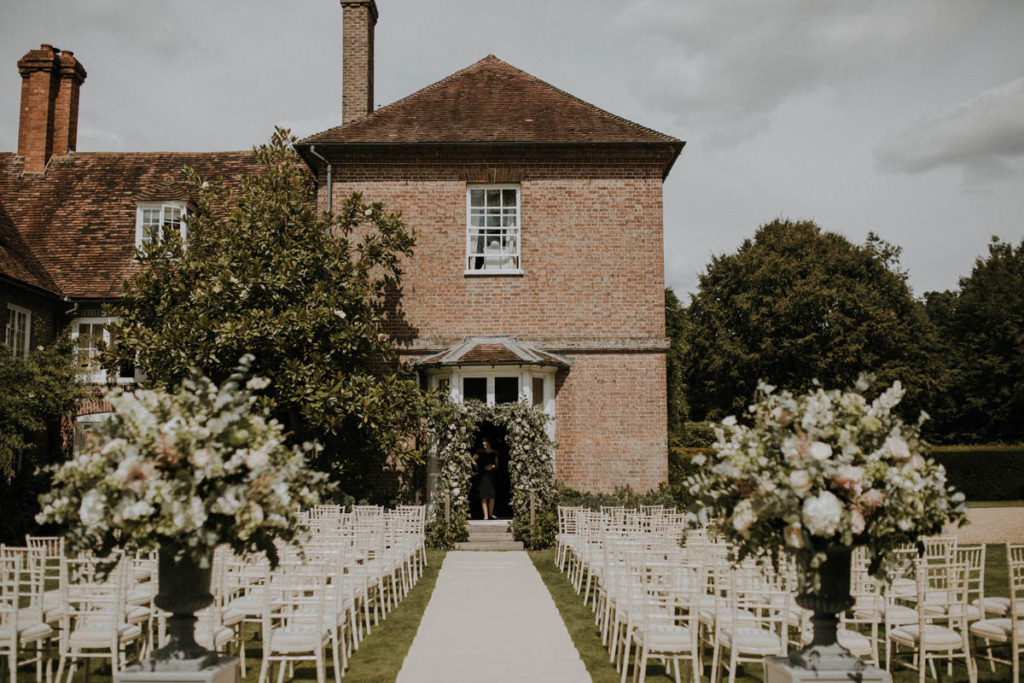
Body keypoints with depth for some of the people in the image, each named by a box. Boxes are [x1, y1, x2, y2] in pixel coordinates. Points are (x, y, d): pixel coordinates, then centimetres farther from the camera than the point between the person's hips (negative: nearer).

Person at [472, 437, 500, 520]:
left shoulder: (494, 453, 4)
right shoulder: (480, 452, -1)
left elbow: (497, 465, 9)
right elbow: (473, 460, 12)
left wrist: (492, 466, -10)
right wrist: (477, 468, 5)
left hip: (491, 476, 2)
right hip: (482, 476, -2)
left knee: (492, 497, 2)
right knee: (484, 497, -6)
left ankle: (491, 514, 16)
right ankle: (485, 515, -7)